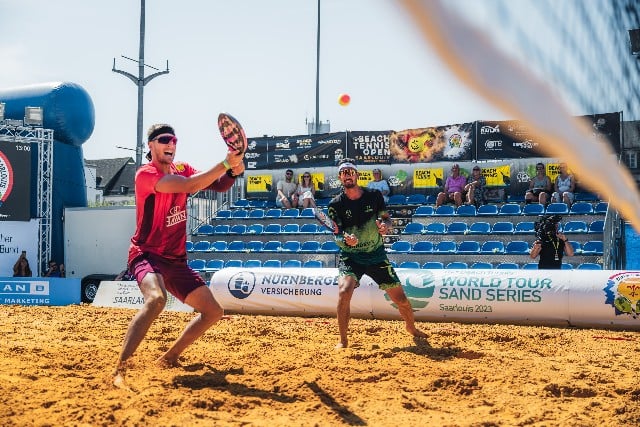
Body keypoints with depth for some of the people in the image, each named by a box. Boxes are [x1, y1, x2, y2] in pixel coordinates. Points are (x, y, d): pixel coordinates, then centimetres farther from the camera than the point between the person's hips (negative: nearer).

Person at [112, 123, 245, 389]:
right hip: (147, 254, -8)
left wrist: (234, 171, -19)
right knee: (156, 298, -37)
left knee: (213, 312, 6)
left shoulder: (182, 170, 8)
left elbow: (219, 186, 2)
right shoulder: (145, 174, -14)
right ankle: (119, 370, -36)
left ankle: (169, 358, 21)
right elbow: (189, 186, -28)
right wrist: (225, 164, -30)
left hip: (176, 261, 8)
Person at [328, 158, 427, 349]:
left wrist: (385, 225, -18)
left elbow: (387, 219, 6)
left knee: (401, 298, 5)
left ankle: (412, 328, 37)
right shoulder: (335, 204, -8)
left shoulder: (374, 195, -3)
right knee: (344, 291, -28)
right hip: (350, 256, -2)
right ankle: (343, 340, -11)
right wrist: (346, 239, -35)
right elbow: (337, 235, -12)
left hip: (377, 255, 2)